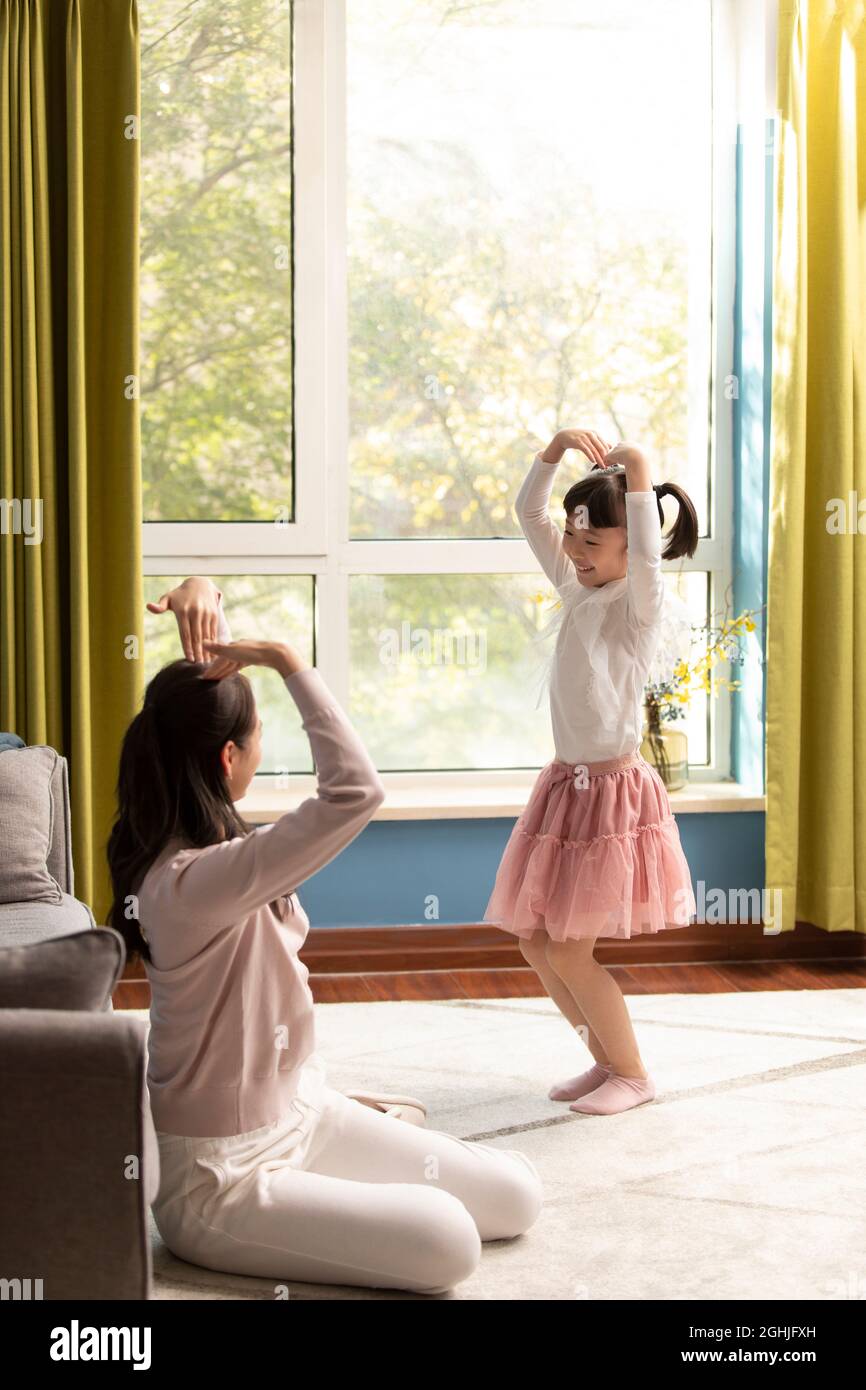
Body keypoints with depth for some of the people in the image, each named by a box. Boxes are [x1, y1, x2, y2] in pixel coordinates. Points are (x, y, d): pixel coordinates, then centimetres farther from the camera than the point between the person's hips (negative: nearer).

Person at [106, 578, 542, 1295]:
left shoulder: (190, 833, -1)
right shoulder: (189, 880, -30)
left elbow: (210, 689, 11)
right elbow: (357, 790, -41)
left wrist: (205, 595, -8)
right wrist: (288, 661, -31)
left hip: (300, 1109, 9)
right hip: (221, 1175, -9)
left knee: (517, 1195, 3)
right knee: (447, 1243, -25)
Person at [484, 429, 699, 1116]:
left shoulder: (640, 600, -12)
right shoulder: (577, 589, 9)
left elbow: (647, 549, -35)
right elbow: (528, 513, 12)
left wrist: (634, 468, -29)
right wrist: (556, 448, -1)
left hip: (614, 787, -8)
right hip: (566, 779, 8)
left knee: (568, 949, -5)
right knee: (535, 938, 11)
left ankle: (633, 1073, 14)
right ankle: (606, 1058, 27)